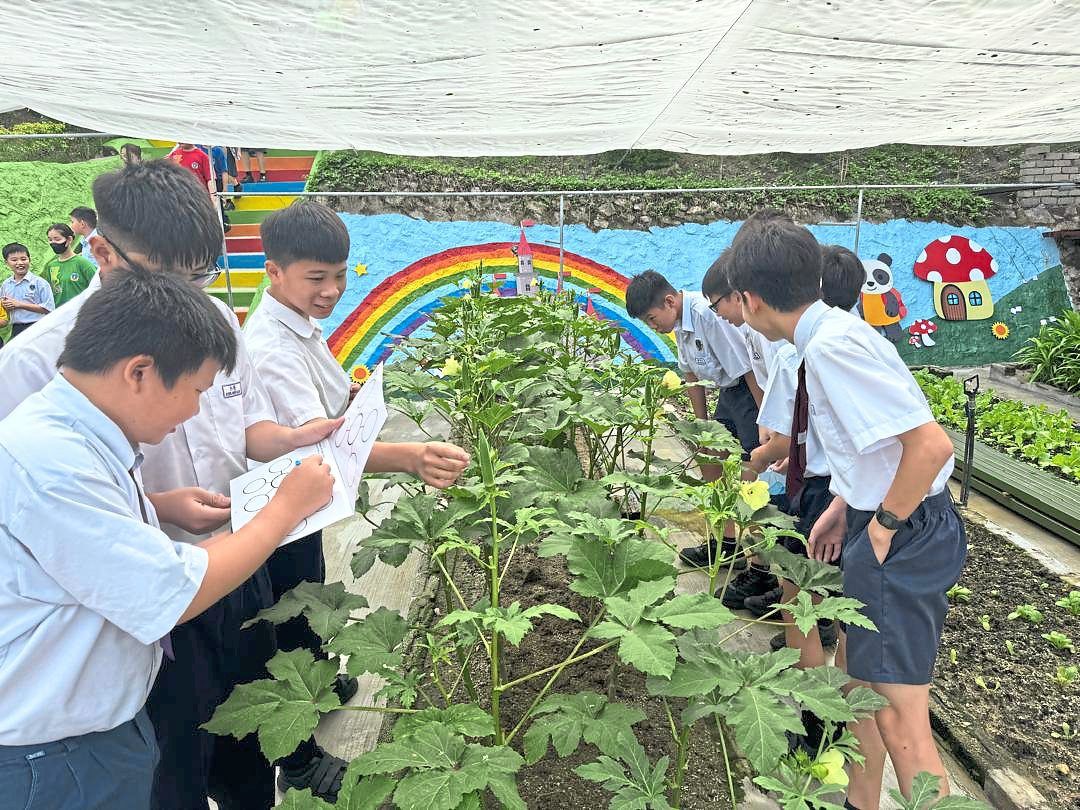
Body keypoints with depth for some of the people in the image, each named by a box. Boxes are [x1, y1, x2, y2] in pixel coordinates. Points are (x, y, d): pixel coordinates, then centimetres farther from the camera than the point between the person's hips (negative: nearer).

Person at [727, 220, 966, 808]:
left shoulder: (832, 346, -25)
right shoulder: (832, 331, 4)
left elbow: (931, 444, -29)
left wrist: (885, 526, -17)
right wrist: (844, 506, 11)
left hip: (903, 536, -10)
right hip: (877, 523, 10)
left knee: (899, 724, -2)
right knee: (854, 672, 24)